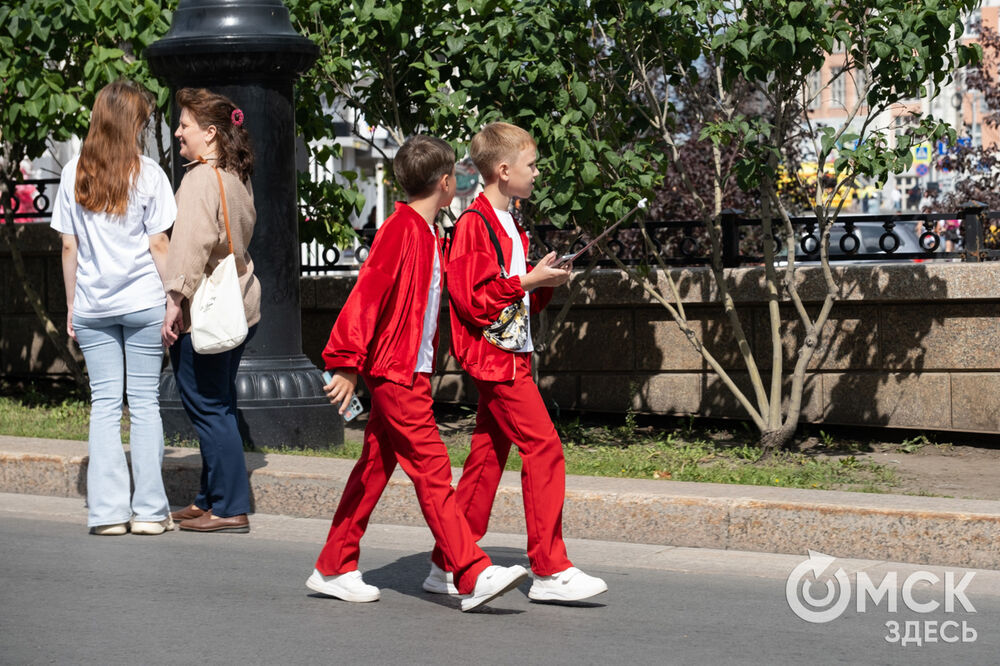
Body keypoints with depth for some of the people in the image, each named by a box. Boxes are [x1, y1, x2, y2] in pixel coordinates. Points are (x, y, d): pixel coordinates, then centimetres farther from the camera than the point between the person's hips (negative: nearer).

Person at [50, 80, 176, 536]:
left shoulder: (74, 174, 2)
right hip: (143, 302, -2)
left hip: (91, 306, 2)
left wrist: (71, 305, 12)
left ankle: (107, 510, 3)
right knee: (144, 402, 3)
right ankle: (148, 510, 4)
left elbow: (69, 247, 4)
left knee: (104, 404, 6)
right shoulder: (147, 174, -5)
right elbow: (158, 245, -4)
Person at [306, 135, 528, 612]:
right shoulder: (401, 229, -14)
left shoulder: (428, 234, 15)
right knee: (433, 471, -11)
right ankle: (473, 576, -13)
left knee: (375, 468, 12)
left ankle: (335, 569, 20)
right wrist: (348, 363, -23)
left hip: (411, 371, 10)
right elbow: (367, 294, -19)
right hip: (396, 372, -10)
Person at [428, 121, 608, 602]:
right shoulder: (475, 223, -12)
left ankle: (448, 566, 15)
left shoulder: (509, 225, 20)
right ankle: (550, 571, -11)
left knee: (488, 458, 10)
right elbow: (474, 299, -19)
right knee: (542, 447, -13)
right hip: (494, 356, -10)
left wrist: (546, 282, 8)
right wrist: (528, 280, -17)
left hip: (511, 355, 10)